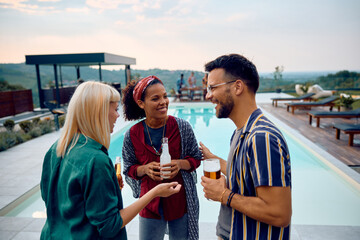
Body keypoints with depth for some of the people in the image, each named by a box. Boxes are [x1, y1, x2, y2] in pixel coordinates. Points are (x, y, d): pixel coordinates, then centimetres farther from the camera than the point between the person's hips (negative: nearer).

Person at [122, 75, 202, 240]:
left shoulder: (182, 127, -10)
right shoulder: (132, 135, -9)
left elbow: (196, 159, 1)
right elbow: (129, 169, 3)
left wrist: (180, 164, -19)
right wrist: (145, 169, -17)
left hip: (181, 201, 0)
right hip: (150, 203, 0)